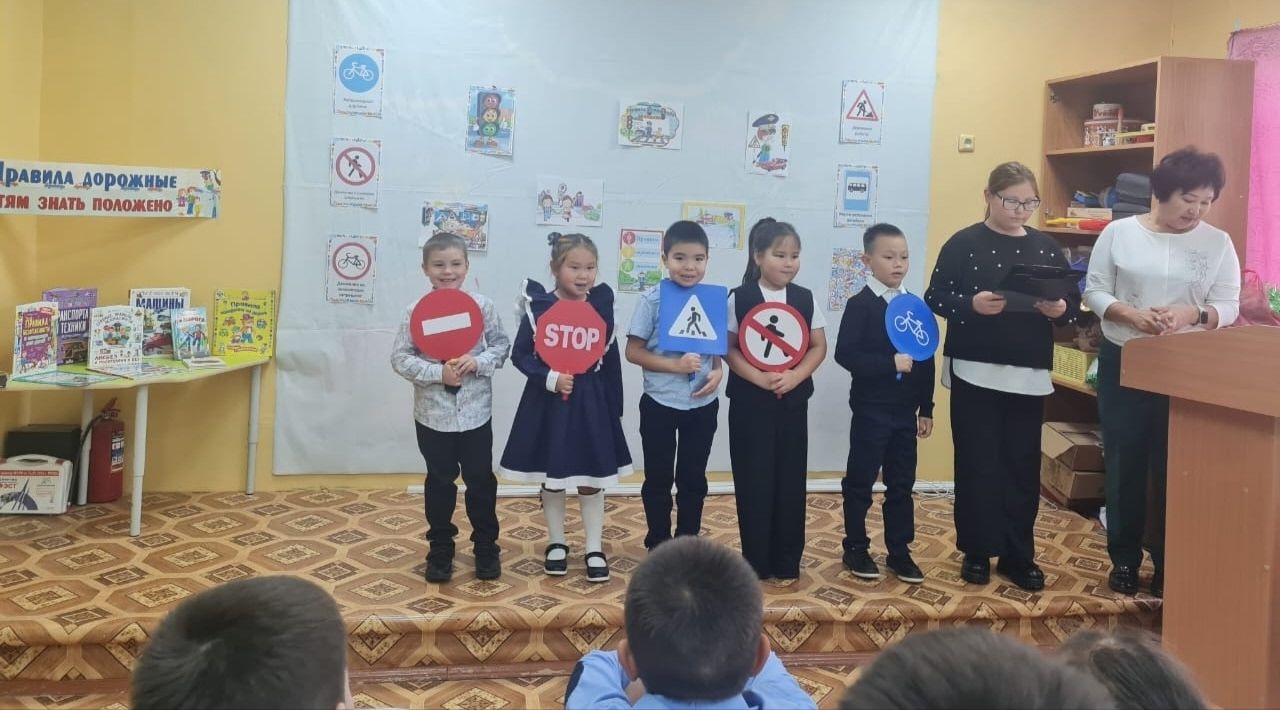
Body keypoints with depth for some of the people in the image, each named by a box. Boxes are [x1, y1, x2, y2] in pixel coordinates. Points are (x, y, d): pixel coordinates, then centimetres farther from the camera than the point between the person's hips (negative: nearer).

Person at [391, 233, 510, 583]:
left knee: (481, 479, 11)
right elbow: (400, 358, -7)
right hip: (433, 412, 0)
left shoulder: (482, 305, -5)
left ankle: (486, 548, 27)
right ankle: (440, 550, 28)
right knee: (440, 481, 13)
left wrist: (478, 362, -17)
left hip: (476, 410, 1)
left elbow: (501, 345, 1)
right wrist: (438, 373, -19)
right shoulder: (415, 311, -7)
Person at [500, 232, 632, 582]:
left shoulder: (602, 305, -2)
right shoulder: (539, 307, -8)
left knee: (592, 478, 8)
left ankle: (594, 549, 21)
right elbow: (520, 354, -5)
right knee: (551, 478, 12)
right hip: (548, 402, -1)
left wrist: (615, 407, 3)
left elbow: (611, 359, 3)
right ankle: (556, 544, 29)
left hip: (591, 401, 1)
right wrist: (549, 378, -20)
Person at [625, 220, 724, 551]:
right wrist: (675, 365, -21)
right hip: (660, 405, -2)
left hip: (702, 405, 3)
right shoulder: (653, 300, -10)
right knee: (659, 479, 10)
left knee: (693, 478, 13)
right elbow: (633, 351, -10)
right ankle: (658, 547, 25)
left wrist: (717, 372, -9)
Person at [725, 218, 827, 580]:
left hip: (793, 401, 3)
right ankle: (756, 561, 14)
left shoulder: (805, 298, 2)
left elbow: (819, 347, 4)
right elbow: (728, 348, -6)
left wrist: (795, 376, -13)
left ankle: (787, 560, 19)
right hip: (750, 401, -2)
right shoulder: (739, 298, -6)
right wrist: (760, 378, -18)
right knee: (754, 481, 2)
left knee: (790, 480, 7)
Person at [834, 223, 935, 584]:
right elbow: (845, 354, -19)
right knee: (860, 481, 5)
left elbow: (926, 360, 10)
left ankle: (899, 551, 22)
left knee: (902, 484, 12)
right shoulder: (860, 305, -9)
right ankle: (856, 548, 18)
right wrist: (890, 363, -24)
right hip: (871, 409, -5)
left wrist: (926, 408, 8)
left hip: (905, 411, 5)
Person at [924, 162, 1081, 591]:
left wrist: (1059, 310, -12)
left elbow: (1074, 304, 10)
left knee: (1023, 465, 6)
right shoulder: (964, 244, -1)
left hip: (1029, 374, 3)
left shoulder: (1045, 247, 9)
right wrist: (972, 304, -21)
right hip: (974, 371, -3)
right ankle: (977, 552, 15)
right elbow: (935, 298, -4)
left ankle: (1019, 556, 17)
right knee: (977, 464, 3)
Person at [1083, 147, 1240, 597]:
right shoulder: (1119, 233, 0)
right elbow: (1094, 291, -1)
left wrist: (1193, 315, -21)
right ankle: (1124, 558, 20)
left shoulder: (1218, 243, 1)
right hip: (1122, 362, 0)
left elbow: (1228, 306, -1)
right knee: (1123, 461, 6)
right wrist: (1130, 314, -18)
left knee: (1173, 466, 4)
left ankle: (1169, 566, 17)